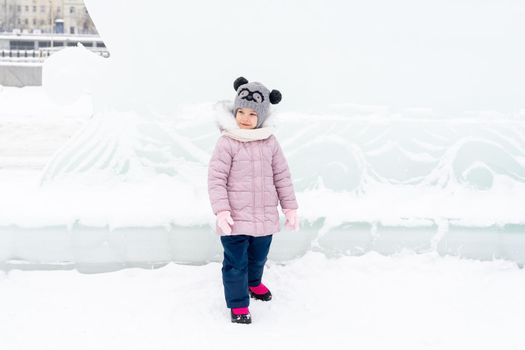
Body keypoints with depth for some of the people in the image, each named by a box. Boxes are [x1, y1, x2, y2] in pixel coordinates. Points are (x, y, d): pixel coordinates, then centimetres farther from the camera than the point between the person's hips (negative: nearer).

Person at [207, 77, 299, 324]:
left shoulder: (270, 142, 0)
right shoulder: (227, 143, -13)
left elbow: (282, 176, 6)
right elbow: (216, 178, -13)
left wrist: (290, 207, 6)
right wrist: (221, 210, -21)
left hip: (264, 217, 5)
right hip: (235, 219, -4)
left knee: (258, 257, 25)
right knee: (236, 262, 4)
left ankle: (253, 283, 54)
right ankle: (238, 304, 23)